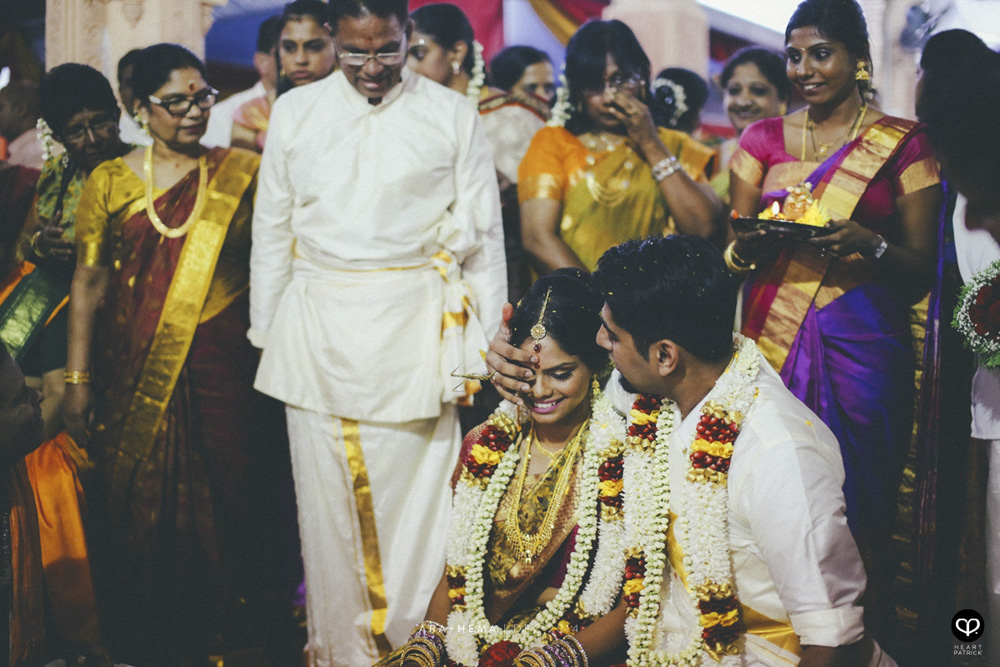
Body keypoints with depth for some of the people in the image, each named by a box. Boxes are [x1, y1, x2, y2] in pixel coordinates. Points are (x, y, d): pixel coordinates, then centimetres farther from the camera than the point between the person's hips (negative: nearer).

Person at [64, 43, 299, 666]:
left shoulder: (242, 171, 4)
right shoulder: (110, 181, 5)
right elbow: (89, 281, 5)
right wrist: (78, 380, 3)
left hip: (225, 366, 0)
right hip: (137, 373, 1)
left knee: (229, 498, 3)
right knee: (143, 504, 7)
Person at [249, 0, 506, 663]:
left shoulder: (454, 116, 3)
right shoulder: (295, 112, 8)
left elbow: (483, 236, 5)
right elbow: (271, 230, 13)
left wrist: (486, 351, 3)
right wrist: (264, 337, 10)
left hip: (414, 329, -2)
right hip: (317, 327, 2)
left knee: (416, 496, -3)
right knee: (327, 502, 6)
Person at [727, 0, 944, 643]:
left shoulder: (904, 143, 3)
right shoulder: (763, 140, 12)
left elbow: (921, 269, 2)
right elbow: (732, 250, 12)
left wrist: (869, 244, -17)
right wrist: (751, 246, -11)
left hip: (864, 344, -2)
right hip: (774, 338, 2)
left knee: (861, 505, -1)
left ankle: (872, 634, 15)